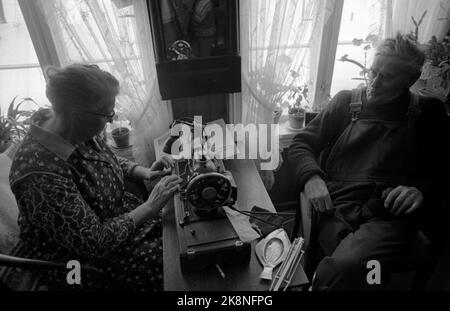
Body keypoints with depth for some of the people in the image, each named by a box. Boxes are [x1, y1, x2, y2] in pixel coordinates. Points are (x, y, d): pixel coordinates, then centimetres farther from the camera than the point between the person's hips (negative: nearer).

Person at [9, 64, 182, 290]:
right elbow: (95, 243, -29)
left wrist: (144, 173, -6)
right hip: (81, 257, -7)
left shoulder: (77, 131, -11)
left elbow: (108, 159, 10)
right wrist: (150, 207, -24)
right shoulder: (42, 172, -35)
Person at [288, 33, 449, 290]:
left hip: (390, 216, 0)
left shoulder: (428, 114, 15)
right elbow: (301, 144, 14)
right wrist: (311, 177, -6)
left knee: (345, 265, -33)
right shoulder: (347, 102, 16)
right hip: (336, 209, 1)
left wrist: (421, 191, -7)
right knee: (344, 267, -32)